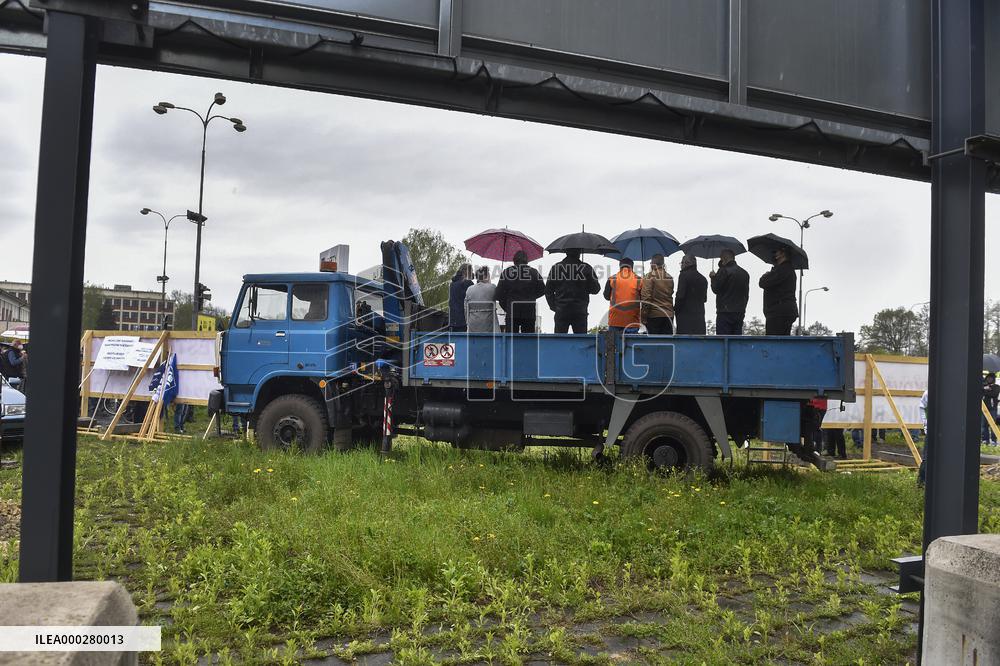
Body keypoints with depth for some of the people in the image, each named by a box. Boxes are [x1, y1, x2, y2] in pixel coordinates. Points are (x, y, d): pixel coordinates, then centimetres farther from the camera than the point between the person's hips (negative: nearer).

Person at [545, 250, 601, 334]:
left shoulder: (555, 267, 2)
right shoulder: (586, 268, -3)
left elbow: (548, 291, 4)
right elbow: (595, 289, 2)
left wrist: (553, 306, 11)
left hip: (561, 311, 1)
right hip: (580, 311, -1)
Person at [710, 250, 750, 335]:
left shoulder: (724, 271, -10)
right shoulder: (745, 273, 14)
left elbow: (715, 289, -7)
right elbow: (747, 295, 17)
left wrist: (713, 277, 9)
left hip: (725, 312, -7)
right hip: (740, 313, 7)